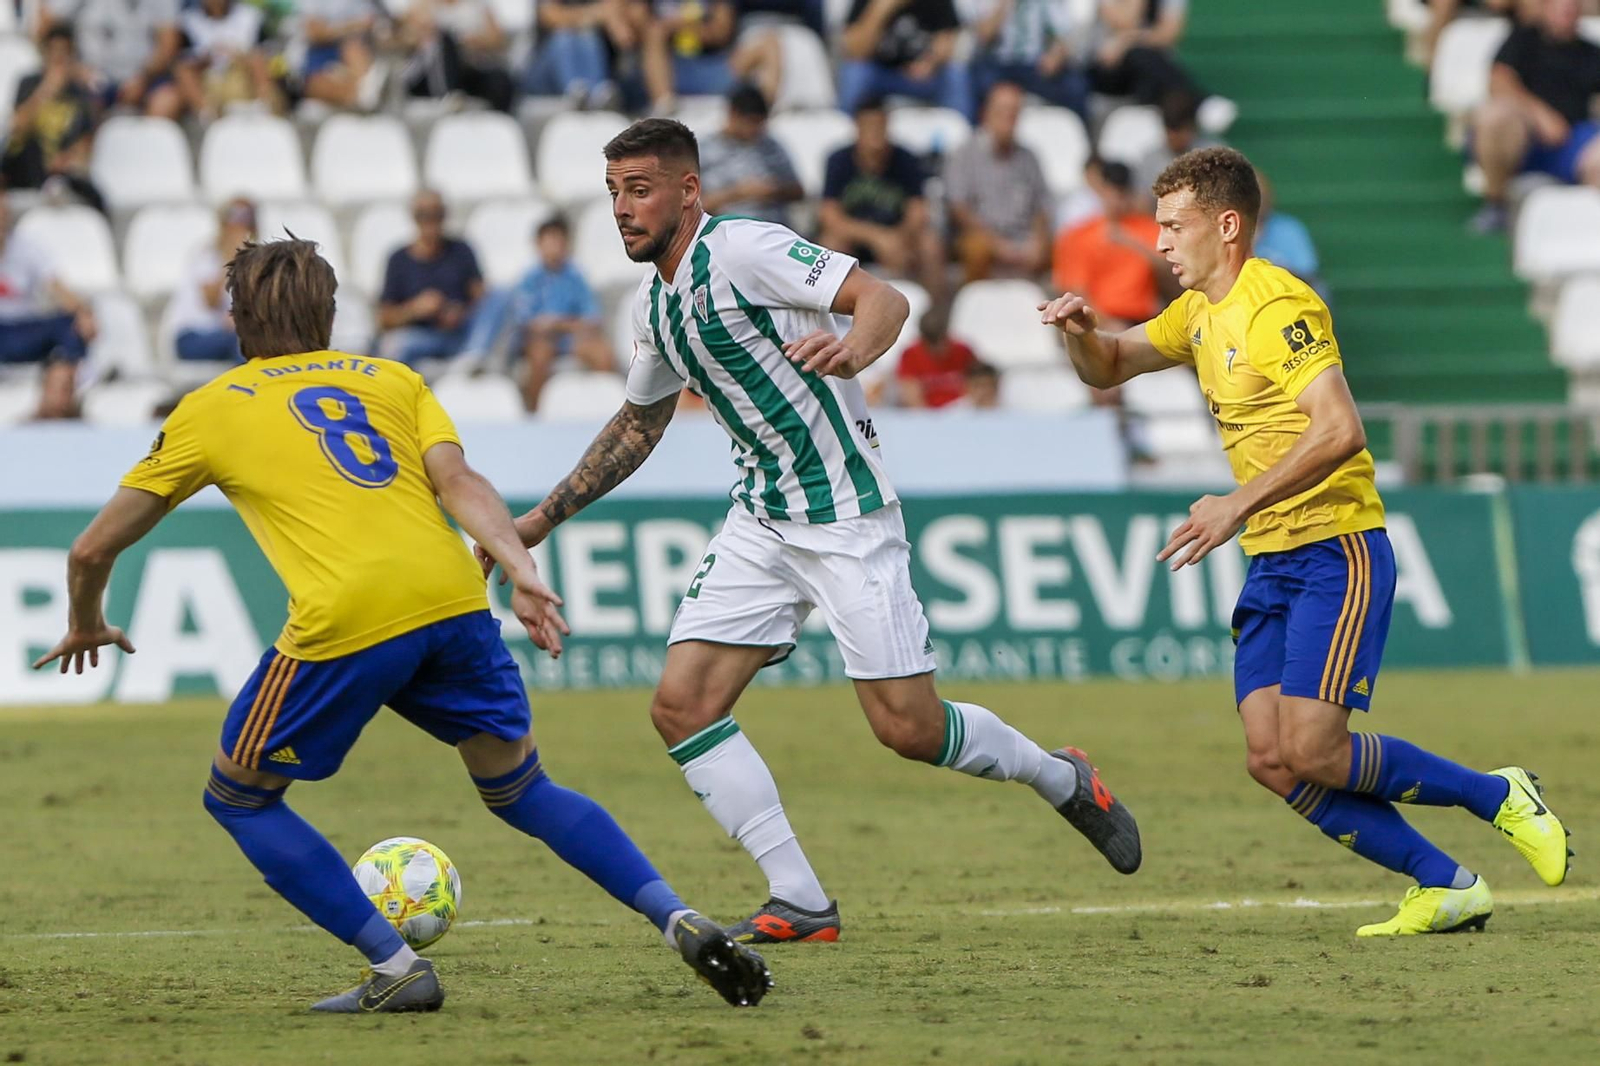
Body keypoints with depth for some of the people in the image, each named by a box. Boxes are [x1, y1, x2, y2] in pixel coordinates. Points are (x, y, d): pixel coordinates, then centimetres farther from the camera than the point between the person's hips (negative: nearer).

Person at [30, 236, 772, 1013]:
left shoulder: (209, 409, 20)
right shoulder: (391, 380, 26)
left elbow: (93, 549, 24)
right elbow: (456, 480, 6)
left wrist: (86, 626, 43)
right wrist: (521, 570, -4)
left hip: (344, 625, -4)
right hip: (453, 600, 4)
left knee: (239, 797, 17)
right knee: (520, 789, 22)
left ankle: (396, 969, 8)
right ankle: (682, 923, 6)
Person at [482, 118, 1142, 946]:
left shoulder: (742, 250, -14)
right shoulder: (654, 306, 11)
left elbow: (884, 299, -21)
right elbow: (637, 426, 27)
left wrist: (851, 352, -43)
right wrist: (542, 520, 25)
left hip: (845, 512, -8)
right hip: (761, 520, 8)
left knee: (908, 728, -9)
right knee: (682, 705, -7)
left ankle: (1062, 779, 20)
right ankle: (799, 902, -3)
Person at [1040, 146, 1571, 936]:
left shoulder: (1278, 306, -15)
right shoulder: (1200, 314, 15)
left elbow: (1340, 430, -25)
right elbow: (1106, 368, 25)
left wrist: (1239, 506, -28)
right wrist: (1081, 330, 2)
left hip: (1336, 552, -9)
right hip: (1271, 566, 9)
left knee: (1313, 753, -17)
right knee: (1272, 761, -5)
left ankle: (1499, 797, 4)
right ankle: (1446, 889, 1)